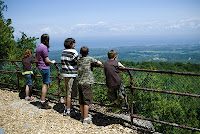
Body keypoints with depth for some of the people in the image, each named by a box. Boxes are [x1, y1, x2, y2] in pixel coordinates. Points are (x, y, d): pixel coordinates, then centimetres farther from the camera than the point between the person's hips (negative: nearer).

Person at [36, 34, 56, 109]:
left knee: (48, 84, 18)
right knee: (45, 85, -2)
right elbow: (47, 60, -17)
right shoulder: (44, 47, -17)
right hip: (45, 67, -10)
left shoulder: (38, 47, 12)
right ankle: (43, 104, 4)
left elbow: (37, 58, 20)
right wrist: (52, 62, 0)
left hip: (40, 67, 10)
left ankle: (42, 100, 23)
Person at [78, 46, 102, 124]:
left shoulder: (78, 60, 9)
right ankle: (86, 119, 1)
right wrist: (96, 62, 20)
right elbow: (100, 63, -2)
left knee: (81, 101, 13)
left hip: (80, 83, 6)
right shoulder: (89, 59, -7)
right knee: (87, 101, -2)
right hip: (87, 83, -6)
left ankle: (83, 116, 23)